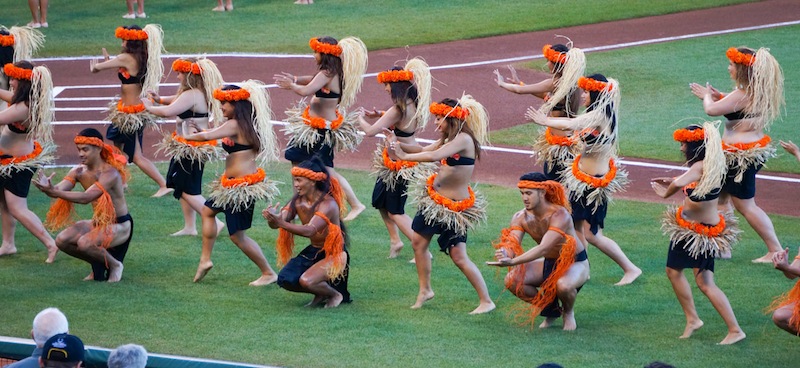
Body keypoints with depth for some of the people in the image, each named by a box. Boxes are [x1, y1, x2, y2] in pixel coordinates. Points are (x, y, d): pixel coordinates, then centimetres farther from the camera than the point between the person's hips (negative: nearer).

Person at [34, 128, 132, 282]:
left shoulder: (110, 174, -25)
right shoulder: (79, 171, -3)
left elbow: (86, 197, -38)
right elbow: (59, 189, -16)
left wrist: (54, 192, -47)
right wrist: (48, 187, -41)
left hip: (120, 225, -7)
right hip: (97, 223, 7)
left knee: (84, 243, -32)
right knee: (62, 240, -12)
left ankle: (114, 265, -2)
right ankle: (97, 264, 12)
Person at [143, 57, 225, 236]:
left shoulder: (191, 95, -23)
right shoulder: (200, 93, 10)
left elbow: (168, 111, -29)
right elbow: (177, 100, 24)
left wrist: (150, 107, -11)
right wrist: (160, 99, 6)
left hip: (192, 149, -11)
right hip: (189, 147, 11)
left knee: (189, 191, -7)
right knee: (183, 187, 16)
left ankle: (215, 222, -6)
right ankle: (189, 227, 22)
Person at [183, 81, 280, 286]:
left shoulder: (234, 125, -19)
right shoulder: (248, 124, 7)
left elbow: (206, 136, -26)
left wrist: (186, 137, -8)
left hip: (241, 187, -11)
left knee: (237, 235, -1)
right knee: (208, 211, 24)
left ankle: (268, 273, 7)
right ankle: (205, 259, 29)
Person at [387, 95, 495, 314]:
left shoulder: (463, 139, -22)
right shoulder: (448, 139, 7)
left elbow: (434, 156, -32)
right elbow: (424, 150, 9)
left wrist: (404, 156, -24)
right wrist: (398, 143, -4)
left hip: (455, 207, -9)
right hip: (433, 196, 9)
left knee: (459, 257, -8)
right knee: (418, 242, 14)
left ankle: (486, 301, 1)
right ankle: (425, 290, 31)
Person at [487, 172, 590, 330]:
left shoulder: (559, 215, -31)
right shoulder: (521, 217, -11)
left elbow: (543, 248, -42)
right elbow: (512, 244, -22)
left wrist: (513, 262, -54)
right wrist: (505, 254, -48)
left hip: (576, 263, -6)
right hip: (549, 263, 6)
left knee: (563, 285, -40)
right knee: (512, 280, -17)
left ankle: (568, 313, -2)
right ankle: (550, 310, 7)